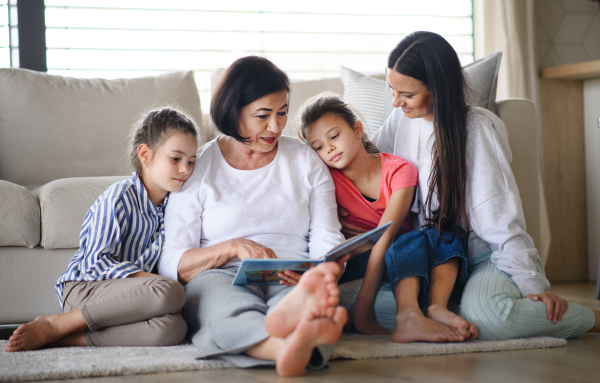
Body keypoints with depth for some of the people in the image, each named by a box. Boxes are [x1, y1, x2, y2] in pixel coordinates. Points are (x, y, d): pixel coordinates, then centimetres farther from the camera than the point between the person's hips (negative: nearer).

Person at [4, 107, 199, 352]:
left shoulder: (171, 203, 13)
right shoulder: (119, 198, -9)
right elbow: (96, 263, -14)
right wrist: (150, 279, -20)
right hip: (82, 288, -6)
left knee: (174, 329, -29)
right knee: (172, 294, -34)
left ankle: (69, 338, -25)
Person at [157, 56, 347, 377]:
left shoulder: (305, 161, 18)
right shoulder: (197, 168, 10)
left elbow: (327, 243, 11)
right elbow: (170, 265, 2)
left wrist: (325, 274, -14)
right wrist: (232, 247, -15)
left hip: (292, 276, 2)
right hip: (221, 277, -2)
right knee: (232, 310, -40)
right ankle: (292, 345, -73)